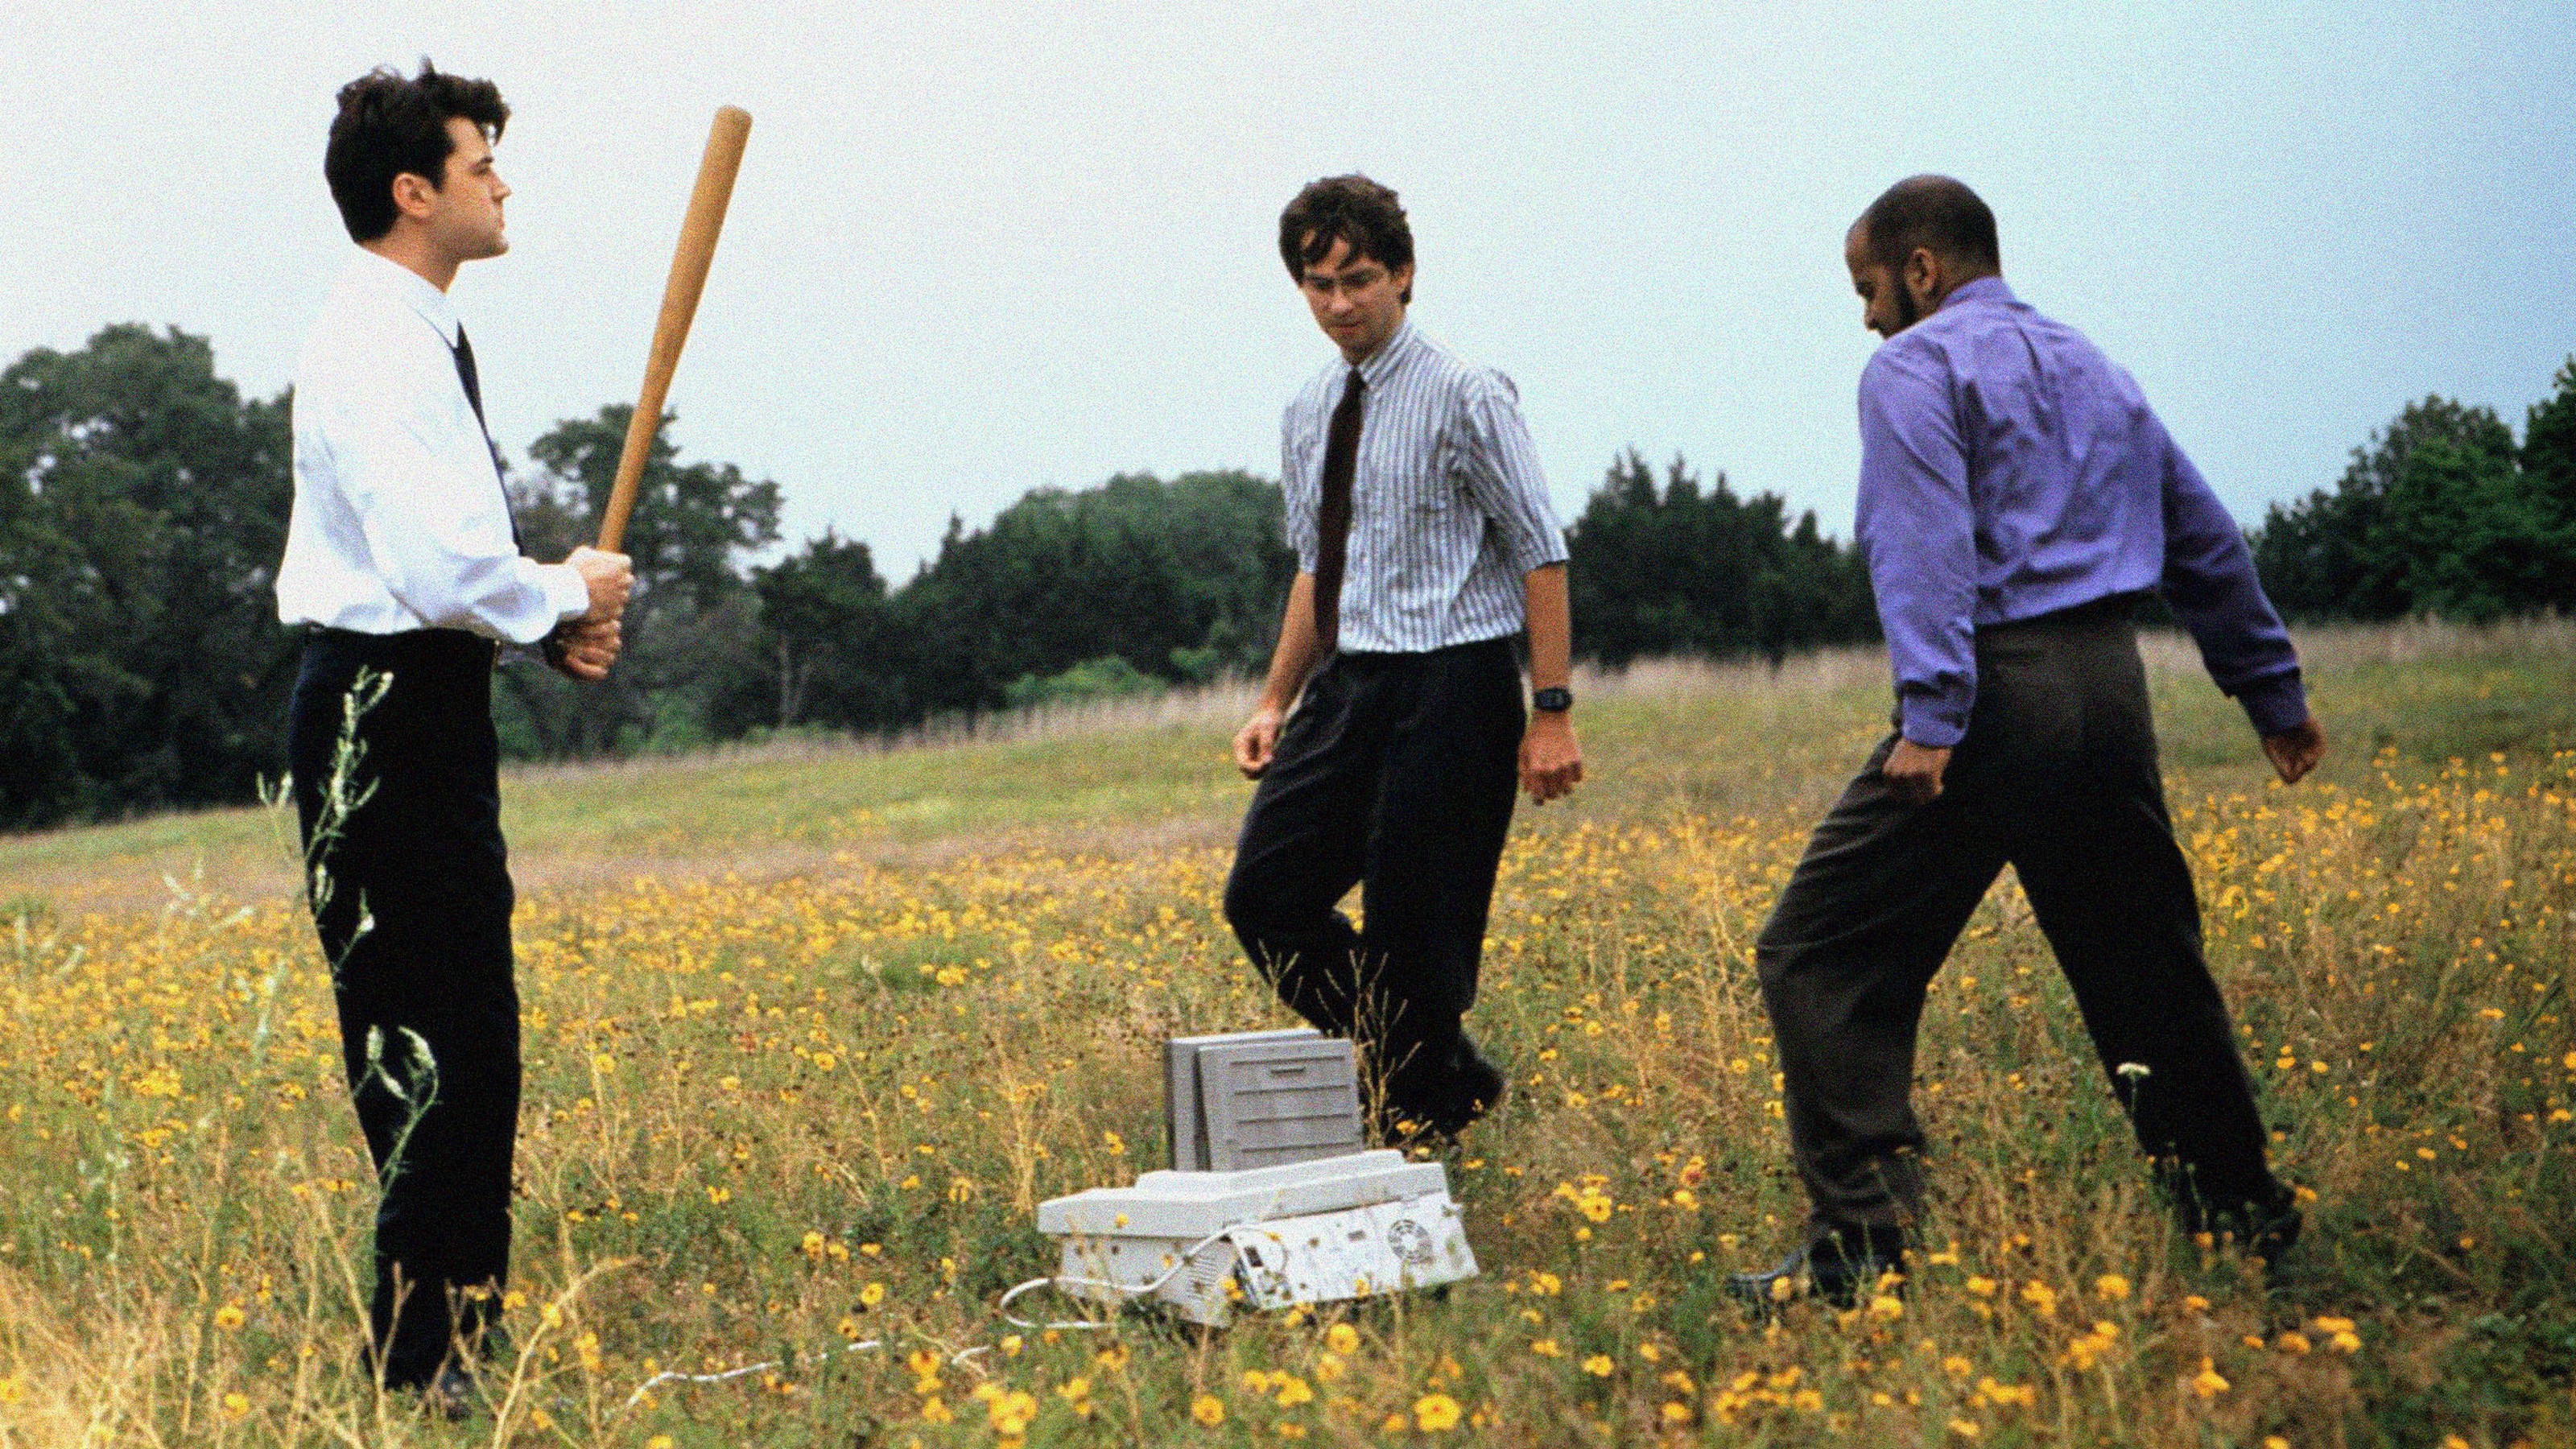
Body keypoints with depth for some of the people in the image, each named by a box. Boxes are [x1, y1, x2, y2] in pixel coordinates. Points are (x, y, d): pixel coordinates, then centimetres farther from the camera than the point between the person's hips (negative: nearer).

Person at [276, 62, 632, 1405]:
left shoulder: (416, 337, 16)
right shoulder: (373, 350, -17)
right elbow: (440, 567, -27)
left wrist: (552, 614, 8)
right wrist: (567, 596, -10)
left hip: (422, 703, 11)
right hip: (384, 707, -11)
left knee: (467, 1025, 14)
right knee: (426, 1038, -9)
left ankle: (459, 1326, 23)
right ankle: (419, 1357, -3)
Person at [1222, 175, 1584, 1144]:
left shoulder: (1466, 399, -8)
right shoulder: (1308, 417, 13)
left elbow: (1541, 557, -8)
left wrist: (1552, 714, -13)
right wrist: (1277, 702, 14)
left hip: (1453, 686, -7)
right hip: (1348, 683, 7)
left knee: (1416, 933, -5)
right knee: (1265, 896, 1)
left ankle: (1423, 1123, 15)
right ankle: (1449, 1078, 16)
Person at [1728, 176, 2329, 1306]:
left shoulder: (1917, 367, -1)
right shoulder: (2095, 370, 23)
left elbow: (1925, 542, -17)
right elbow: (2205, 542, 28)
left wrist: (1931, 716, -26)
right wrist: (2274, 692, 35)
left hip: (2000, 693, -7)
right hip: (2111, 688, 8)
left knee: (1825, 956, -4)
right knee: (2142, 962, 19)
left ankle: (1862, 1237, -13)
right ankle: (2238, 1211, 26)